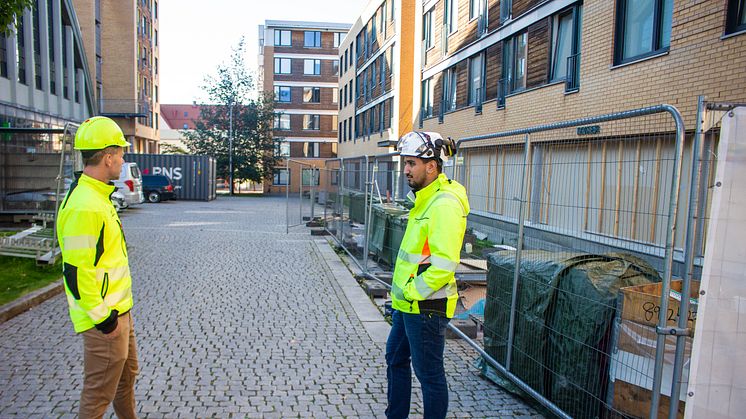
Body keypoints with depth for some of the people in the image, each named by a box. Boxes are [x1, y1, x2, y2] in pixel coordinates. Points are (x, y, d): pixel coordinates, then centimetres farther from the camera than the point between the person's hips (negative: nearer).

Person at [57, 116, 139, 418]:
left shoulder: (97, 196, 8)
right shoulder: (85, 207, -25)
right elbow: (77, 272, -26)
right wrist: (104, 319, -19)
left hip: (118, 309, 10)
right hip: (105, 318, -10)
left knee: (127, 374, 25)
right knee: (99, 393, 6)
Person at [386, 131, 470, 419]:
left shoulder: (444, 205, -22)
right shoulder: (425, 198, 11)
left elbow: (444, 265, -28)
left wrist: (414, 292, -17)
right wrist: (403, 291, 15)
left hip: (425, 306, -11)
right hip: (408, 302, 11)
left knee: (429, 373, 6)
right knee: (395, 359, 23)